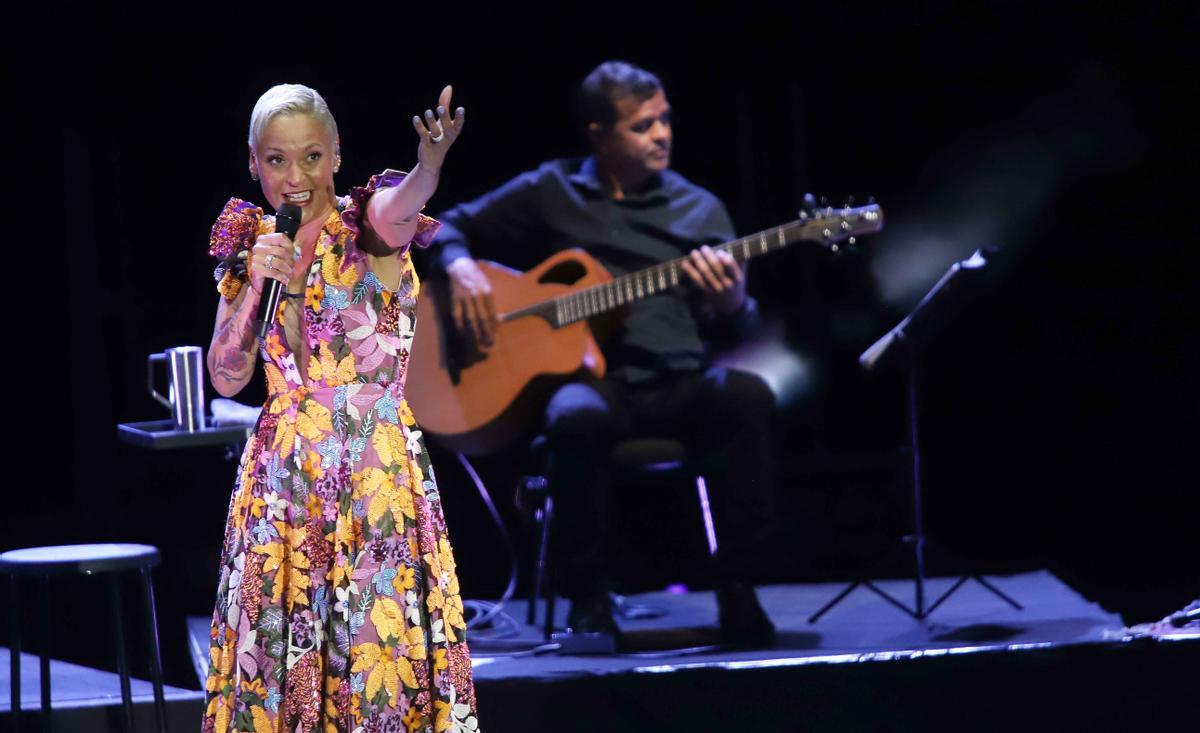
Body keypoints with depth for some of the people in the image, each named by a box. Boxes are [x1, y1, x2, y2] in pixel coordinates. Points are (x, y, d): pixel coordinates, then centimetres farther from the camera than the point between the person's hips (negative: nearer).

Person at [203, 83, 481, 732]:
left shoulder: (370, 230, -7)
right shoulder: (249, 247, 6)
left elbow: (401, 207, -33)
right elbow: (227, 380, 2)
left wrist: (429, 166, -56)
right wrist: (257, 284, -12)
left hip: (377, 478, -4)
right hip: (280, 481, 4)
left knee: (382, 651, -3)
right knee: (277, 656, 5)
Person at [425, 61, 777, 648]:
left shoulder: (700, 210, 15)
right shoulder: (551, 193, 12)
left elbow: (736, 332, 10)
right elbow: (451, 226, 17)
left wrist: (731, 303, -15)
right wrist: (461, 268, -6)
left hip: (679, 384, 2)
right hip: (590, 376, -2)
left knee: (746, 396, -32)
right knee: (577, 418, -39)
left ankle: (737, 592, -23)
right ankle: (587, 600, -22)